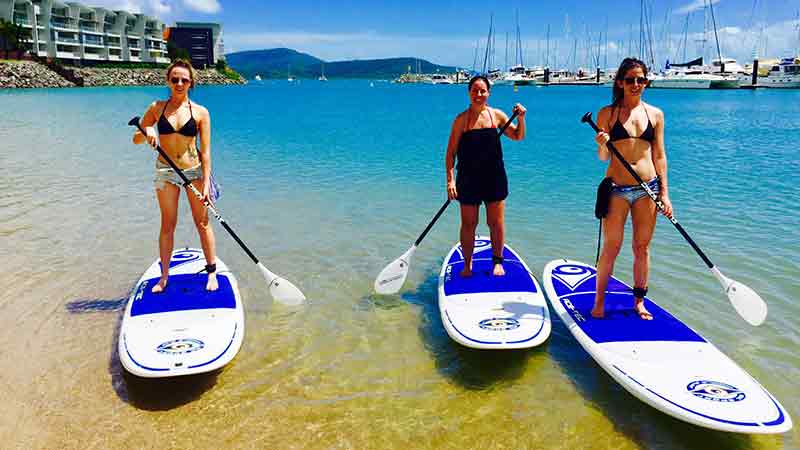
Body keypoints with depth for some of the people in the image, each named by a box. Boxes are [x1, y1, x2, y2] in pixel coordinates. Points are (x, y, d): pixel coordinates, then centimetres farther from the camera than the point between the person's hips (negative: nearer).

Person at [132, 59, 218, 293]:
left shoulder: (200, 112, -5)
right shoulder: (157, 108, 1)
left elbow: (205, 151, -7)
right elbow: (136, 139, 6)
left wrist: (206, 182, -13)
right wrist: (147, 133, -17)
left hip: (194, 170, -1)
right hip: (166, 171, 2)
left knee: (202, 223, 4)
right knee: (167, 224, 7)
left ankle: (212, 272, 16)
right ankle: (164, 276, 17)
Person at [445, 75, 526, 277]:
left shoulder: (497, 115, 1)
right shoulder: (461, 119, -5)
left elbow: (518, 136, 12)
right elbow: (451, 152, -6)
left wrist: (520, 119, -6)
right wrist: (450, 179, -14)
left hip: (494, 177, 2)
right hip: (468, 178, -1)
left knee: (496, 222, 9)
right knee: (468, 224, 7)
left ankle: (497, 261, 25)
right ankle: (467, 264, 22)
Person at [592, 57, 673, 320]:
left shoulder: (655, 114, 8)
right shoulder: (607, 113, 0)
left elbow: (659, 157, 9)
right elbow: (603, 158, 1)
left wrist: (664, 193, 4)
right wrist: (602, 145, -21)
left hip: (647, 188, 3)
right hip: (616, 188, -2)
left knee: (642, 248, 9)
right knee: (611, 248, 0)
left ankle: (639, 301, 23)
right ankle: (599, 301, 14)